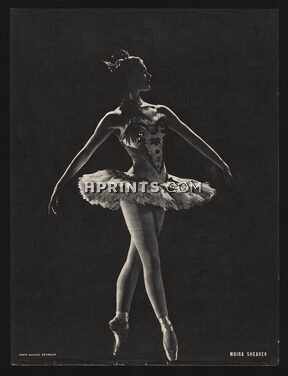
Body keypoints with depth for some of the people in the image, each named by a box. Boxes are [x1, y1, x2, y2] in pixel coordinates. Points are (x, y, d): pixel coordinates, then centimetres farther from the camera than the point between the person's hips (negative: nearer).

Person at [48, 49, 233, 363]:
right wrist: (58, 188, -7)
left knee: (136, 259, 11)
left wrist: (224, 167, 7)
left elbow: (194, 140, 10)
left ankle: (120, 324, 20)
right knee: (151, 259, -7)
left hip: (159, 191, 6)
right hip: (134, 190, -6)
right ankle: (166, 326, 0)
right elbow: (83, 156, -5)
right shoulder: (114, 119, -5)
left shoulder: (160, 112, 9)